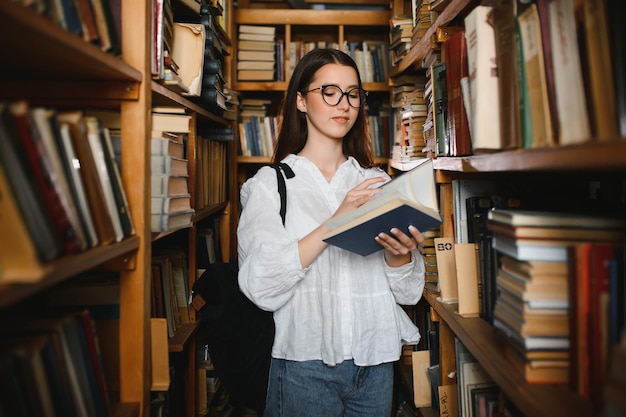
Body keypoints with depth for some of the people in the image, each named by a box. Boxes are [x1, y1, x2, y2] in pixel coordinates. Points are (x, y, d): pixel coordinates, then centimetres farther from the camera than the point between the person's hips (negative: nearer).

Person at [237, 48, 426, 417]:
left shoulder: (377, 182, 6)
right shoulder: (271, 183, -4)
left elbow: (410, 292, 5)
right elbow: (261, 287, -17)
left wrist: (399, 254, -16)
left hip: (376, 362, 4)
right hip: (306, 363, -3)